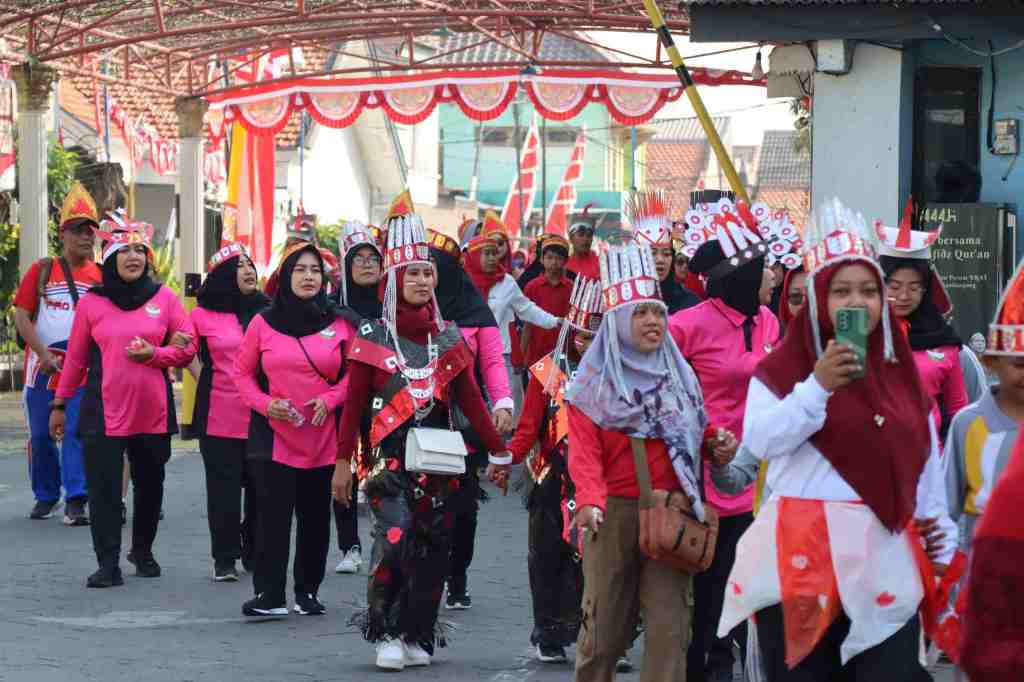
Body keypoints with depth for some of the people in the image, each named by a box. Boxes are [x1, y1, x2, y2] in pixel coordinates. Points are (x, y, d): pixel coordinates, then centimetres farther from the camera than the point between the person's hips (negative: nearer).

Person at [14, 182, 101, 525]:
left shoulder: (100, 276, 4)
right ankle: (45, 496, 23)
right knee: (41, 435, 8)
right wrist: (44, 355, -11)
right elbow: (21, 316, -1)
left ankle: (75, 502, -11)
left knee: (77, 433, -9)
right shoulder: (42, 271, 3)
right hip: (42, 367, 1)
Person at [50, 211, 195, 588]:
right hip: (103, 411, -1)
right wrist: (60, 404, 9)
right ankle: (108, 564, -1)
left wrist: (154, 354, -14)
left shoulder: (164, 298, 2)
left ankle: (143, 551, 30)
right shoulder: (92, 302, 1)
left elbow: (187, 348, 4)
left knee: (150, 484, 12)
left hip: (153, 411, 1)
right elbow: (75, 358, 6)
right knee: (103, 488, -6)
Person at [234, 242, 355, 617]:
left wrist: (330, 399, -9)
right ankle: (269, 594, -1)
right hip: (274, 438, -1)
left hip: (323, 438, 1)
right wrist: (264, 403, -9)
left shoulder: (339, 324, 3)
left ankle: (308, 592, 18)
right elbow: (243, 372, 8)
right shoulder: (263, 323, 3)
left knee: (315, 518, 7)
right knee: (273, 517, -5)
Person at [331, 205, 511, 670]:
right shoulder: (373, 335, 0)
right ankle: (384, 634, -7)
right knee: (394, 537, -18)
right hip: (391, 455, -4)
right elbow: (354, 403, 1)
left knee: (433, 546, 4)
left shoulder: (449, 337, 9)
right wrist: (343, 461, -2)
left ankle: (418, 635, 14)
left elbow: (470, 398, 8)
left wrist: (498, 451, 2)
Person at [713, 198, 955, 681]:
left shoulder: (901, 373, 15)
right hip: (804, 553, -3)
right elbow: (759, 441, -13)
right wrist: (818, 385, -21)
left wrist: (941, 547, 14)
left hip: (885, 556, 3)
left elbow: (927, 465, 18)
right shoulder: (783, 368, 2)